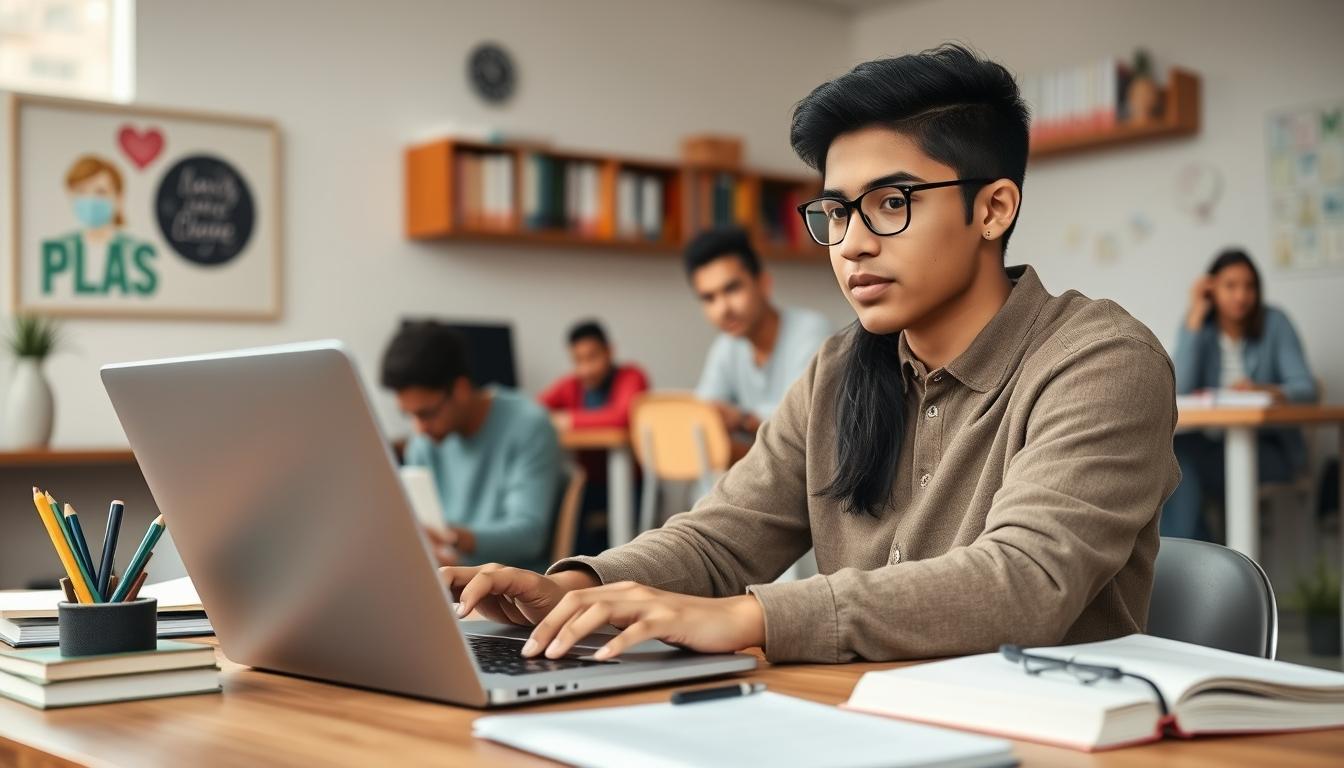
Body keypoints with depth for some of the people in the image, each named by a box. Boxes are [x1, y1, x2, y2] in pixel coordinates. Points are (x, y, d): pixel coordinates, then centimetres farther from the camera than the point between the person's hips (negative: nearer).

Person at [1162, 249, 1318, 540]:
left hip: (1272, 448, -3)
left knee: (1183, 454, -30)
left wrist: (1264, 390, -33)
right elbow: (1181, 390, -13)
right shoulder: (1198, 327, 4)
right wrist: (1195, 316, -11)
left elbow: (1306, 388, -10)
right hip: (1214, 444, 3)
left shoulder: (1274, 323, -1)